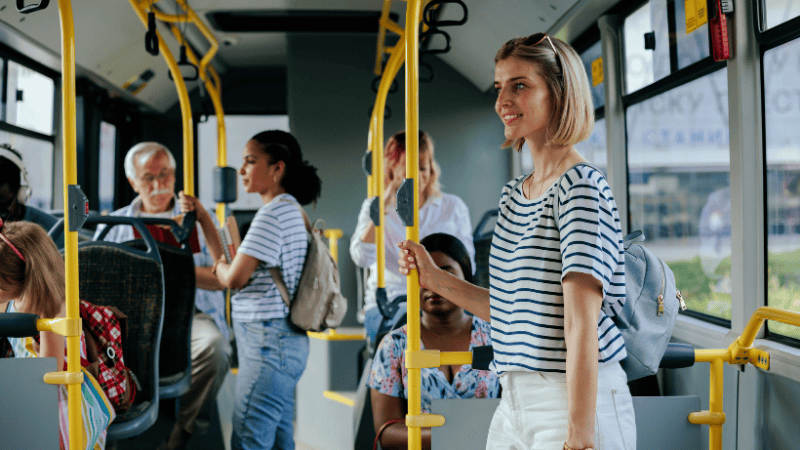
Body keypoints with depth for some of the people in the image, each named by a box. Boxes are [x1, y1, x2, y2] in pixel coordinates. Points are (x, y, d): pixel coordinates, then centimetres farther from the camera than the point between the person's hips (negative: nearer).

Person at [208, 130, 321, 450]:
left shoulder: (274, 213, -13)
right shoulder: (291, 209, 18)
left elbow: (235, 278, -17)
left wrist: (219, 266, 5)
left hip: (268, 342, -10)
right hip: (285, 341, 10)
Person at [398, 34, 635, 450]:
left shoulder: (581, 186, -12)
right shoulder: (514, 195, 11)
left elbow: (582, 328, -19)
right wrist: (435, 279, 10)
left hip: (578, 401, -7)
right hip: (513, 403, 7)